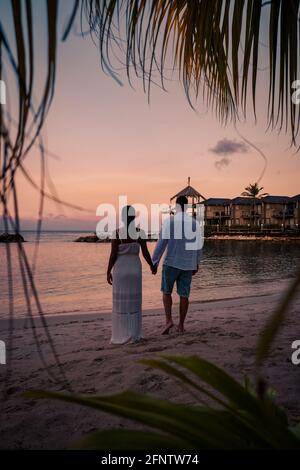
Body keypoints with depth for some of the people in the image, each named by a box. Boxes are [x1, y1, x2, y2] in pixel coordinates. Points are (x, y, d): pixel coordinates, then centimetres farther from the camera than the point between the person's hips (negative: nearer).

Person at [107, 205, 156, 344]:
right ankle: (134, 335, 13)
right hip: (135, 269, 3)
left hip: (120, 270, -2)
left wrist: (108, 272, -2)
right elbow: (145, 253, -2)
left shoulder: (117, 233, -10)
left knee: (120, 303, 5)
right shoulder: (140, 232, -3)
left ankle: (121, 336, 8)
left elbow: (113, 255, -11)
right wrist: (152, 266, 14)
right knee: (134, 303, 10)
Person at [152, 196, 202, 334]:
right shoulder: (195, 223, 3)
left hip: (171, 263, -3)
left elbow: (161, 243, -11)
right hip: (188, 264, 3)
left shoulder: (169, 221, -9)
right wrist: (196, 264, 17)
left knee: (166, 291, 12)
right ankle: (181, 325, 14)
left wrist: (154, 262, -5)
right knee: (184, 295, 10)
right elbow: (198, 246, 6)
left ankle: (168, 320, -1)